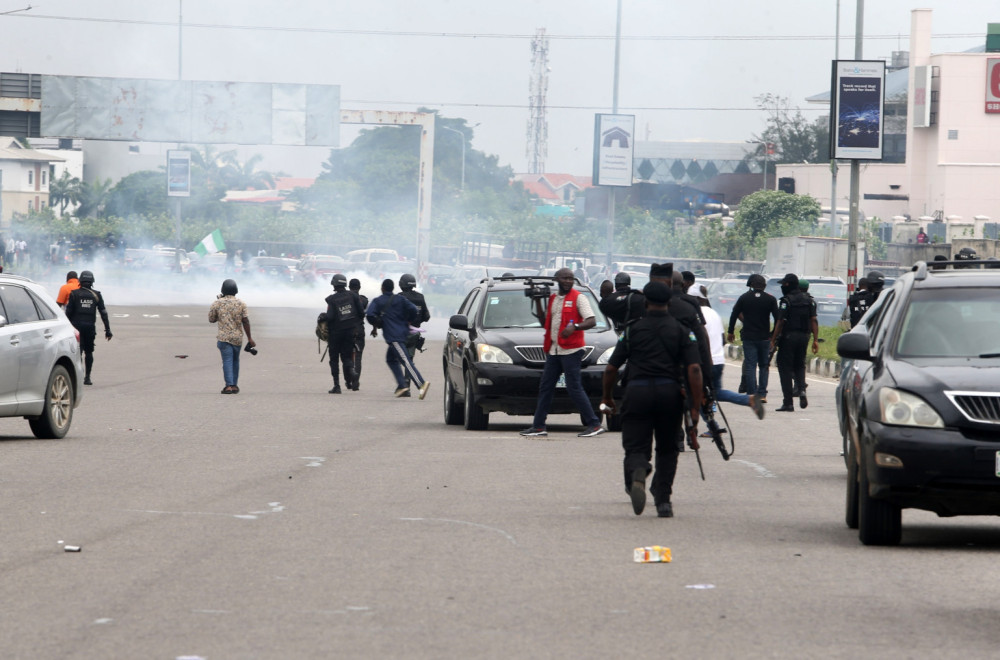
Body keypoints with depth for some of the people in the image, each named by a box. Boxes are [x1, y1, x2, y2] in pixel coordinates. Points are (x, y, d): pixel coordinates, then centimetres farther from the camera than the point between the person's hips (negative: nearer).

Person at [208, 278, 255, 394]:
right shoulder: (241, 304, -1)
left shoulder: (217, 304, -3)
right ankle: (234, 385, 17)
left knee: (227, 361, -4)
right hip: (237, 337, 2)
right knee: (235, 361, 16)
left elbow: (211, 319, 5)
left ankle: (229, 385, -15)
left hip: (223, 337, -2)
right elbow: (245, 321, -4)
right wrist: (249, 338, -1)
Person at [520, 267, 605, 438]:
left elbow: (592, 321, -13)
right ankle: (538, 426, 14)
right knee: (545, 387, 8)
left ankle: (594, 424, -7)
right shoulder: (552, 298, 16)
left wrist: (574, 327, -30)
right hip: (554, 350, 7)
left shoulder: (578, 298, -5)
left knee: (574, 388, -11)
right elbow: (544, 322, 21)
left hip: (571, 350, -7)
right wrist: (537, 302, 13)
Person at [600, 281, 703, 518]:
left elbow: (611, 368, 8)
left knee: (636, 447, 2)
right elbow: (694, 369, -4)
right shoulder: (682, 330, 8)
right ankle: (663, 500, 12)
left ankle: (637, 474, -31)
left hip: (637, 391, -1)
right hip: (669, 392, 1)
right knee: (666, 449, 19)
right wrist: (695, 407, -4)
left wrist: (607, 398, 25)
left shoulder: (633, 330, 9)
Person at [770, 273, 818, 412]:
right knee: (800, 365, 20)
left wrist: (773, 340, -8)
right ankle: (801, 389, -7)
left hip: (788, 337, -5)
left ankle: (788, 402, 0)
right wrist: (815, 340, 5)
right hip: (804, 337, 5)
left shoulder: (786, 301, -10)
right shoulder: (808, 300, 8)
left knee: (785, 368, 2)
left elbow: (780, 322, -13)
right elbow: (814, 320, 4)